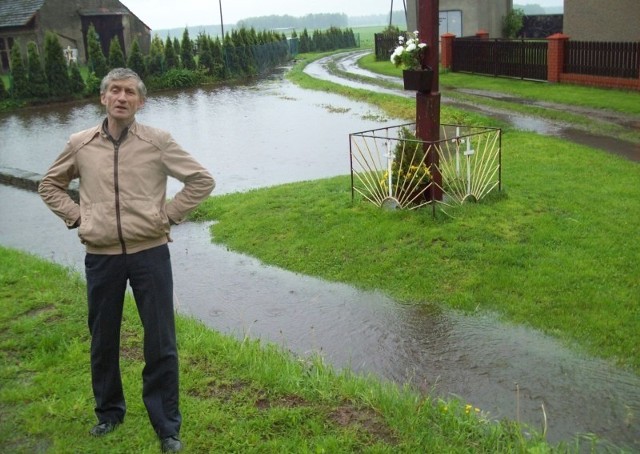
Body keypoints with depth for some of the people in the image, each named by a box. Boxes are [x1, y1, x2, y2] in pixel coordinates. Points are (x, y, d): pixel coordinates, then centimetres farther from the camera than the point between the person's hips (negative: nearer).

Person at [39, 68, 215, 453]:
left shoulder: (157, 142, -4)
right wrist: (76, 216, 3)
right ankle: (109, 411, 37)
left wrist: (168, 215, -6)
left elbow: (202, 181, -1)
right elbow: (50, 185, 17)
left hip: (149, 253, -2)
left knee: (161, 343, 2)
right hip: (101, 257, 3)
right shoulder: (80, 145, 2)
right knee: (103, 341, 15)